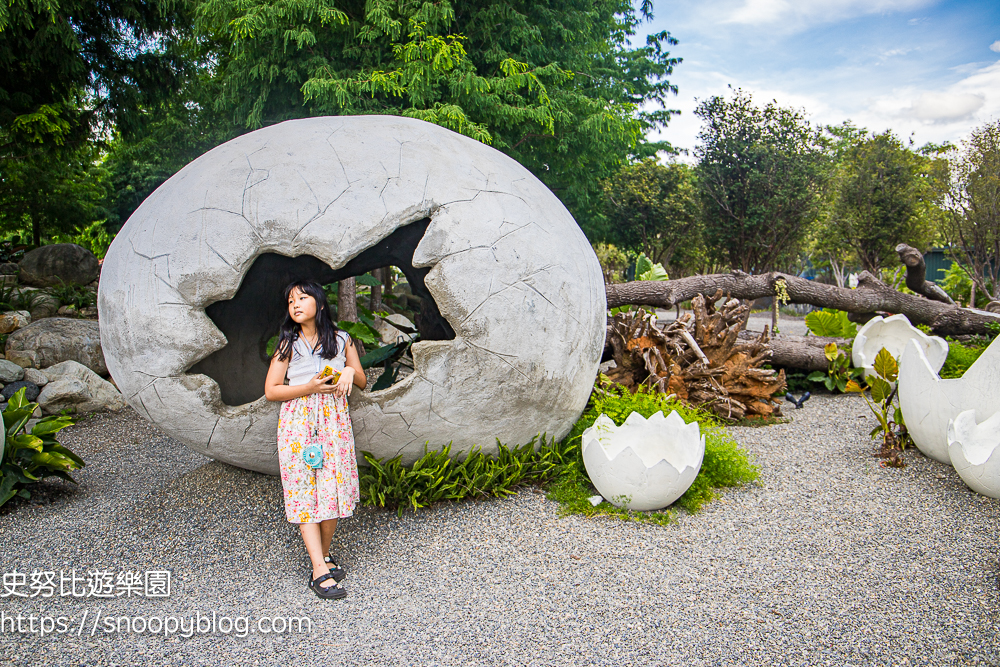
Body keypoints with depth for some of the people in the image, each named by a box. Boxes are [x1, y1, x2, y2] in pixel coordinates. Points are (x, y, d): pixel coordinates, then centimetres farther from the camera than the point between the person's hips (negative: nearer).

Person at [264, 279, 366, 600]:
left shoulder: (341, 340, 8)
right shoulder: (288, 345, 3)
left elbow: (362, 381, 16)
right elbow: (271, 391, 0)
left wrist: (349, 372, -7)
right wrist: (309, 387, -13)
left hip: (334, 420, 2)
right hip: (298, 423, -2)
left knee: (334, 487, 0)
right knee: (305, 492, -6)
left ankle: (325, 553, 19)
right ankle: (320, 570, -8)